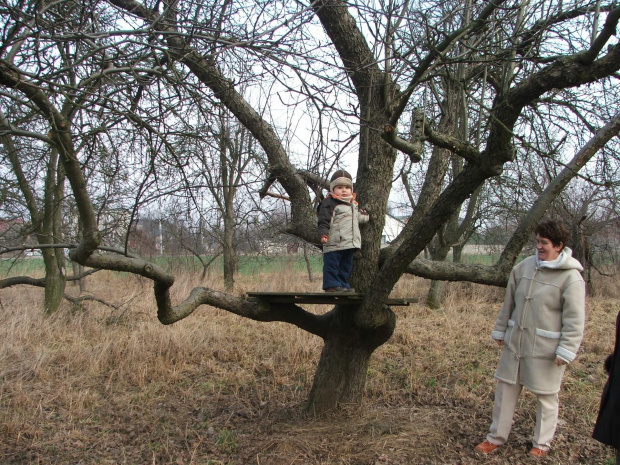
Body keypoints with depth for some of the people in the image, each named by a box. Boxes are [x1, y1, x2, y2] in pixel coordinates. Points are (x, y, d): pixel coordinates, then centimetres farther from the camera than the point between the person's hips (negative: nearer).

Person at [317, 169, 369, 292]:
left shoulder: (353, 205, 19)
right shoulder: (329, 203, -8)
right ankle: (331, 284, 1)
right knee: (332, 264, -5)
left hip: (350, 243, 8)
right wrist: (323, 234, -24)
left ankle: (343, 284, 22)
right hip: (334, 242, -8)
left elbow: (358, 218, 38)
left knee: (346, 266, 14)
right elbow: (324, 221, -15)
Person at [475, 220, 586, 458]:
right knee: (506, 388, 12)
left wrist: (566, 350, -16)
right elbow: (509, 302, 11)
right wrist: (500, 330, 15)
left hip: (545, 349, -5)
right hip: (515, 343, 5)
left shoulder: (571, 277, -14)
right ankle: (496, 437, 27)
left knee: (546, 396, 11)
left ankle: (541, 443, 30)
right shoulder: (524, 267, 2)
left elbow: (574, 320, -13)